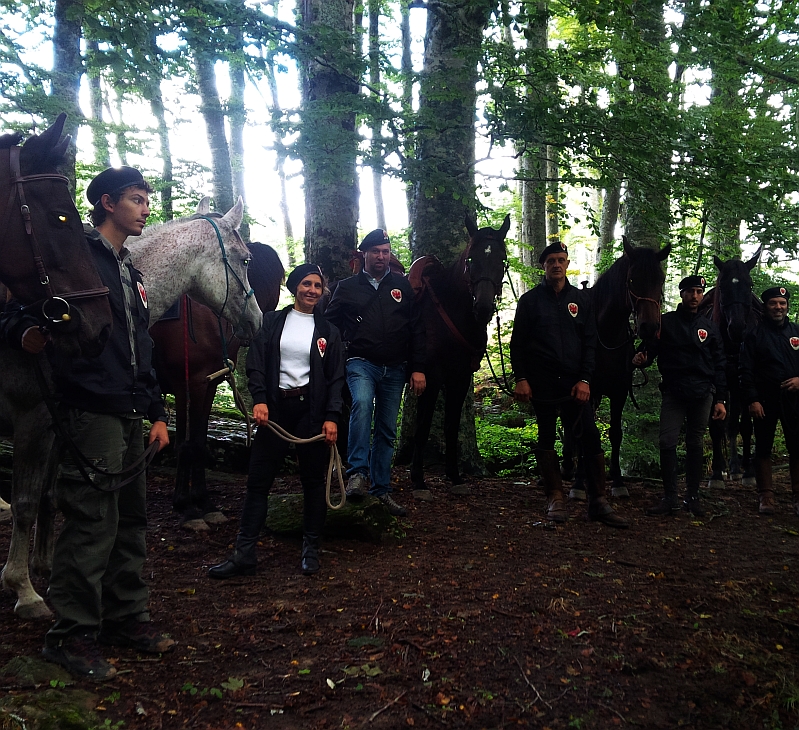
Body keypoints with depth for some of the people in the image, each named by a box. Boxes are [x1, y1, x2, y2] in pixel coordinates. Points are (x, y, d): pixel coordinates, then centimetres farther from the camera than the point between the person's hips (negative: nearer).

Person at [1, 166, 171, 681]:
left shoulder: (131, 272, 20)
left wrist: (157, 413, 19)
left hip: (131, 417, 9)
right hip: (92, 411, -8)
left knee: (131, 521, 14)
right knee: (93, 524, -5)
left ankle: (127, 618, 27)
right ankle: (73, 635, 10)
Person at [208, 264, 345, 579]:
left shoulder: (328, 331, 6)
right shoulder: (272, 322, 6)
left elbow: (336, 378, 3)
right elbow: (256, 364, -1)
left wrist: (331, 417, -7)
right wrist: (260, 399, -16)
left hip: (312, 410, 0)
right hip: (275, 408, 1)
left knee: (313, 480, 7)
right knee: (258, 480, 0)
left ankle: (311, 549, 20)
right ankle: (244, 553, 6)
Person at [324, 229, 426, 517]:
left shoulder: (403, 286, 7)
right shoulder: (347, 287, 4)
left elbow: (417, 329, 6)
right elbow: (330, 326, 6)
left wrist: (418, 368, 0)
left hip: (395, 368, 3)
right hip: (361, 363, -2)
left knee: (387, 430, 8)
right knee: (362, 402, -33)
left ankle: (381, 489, 19)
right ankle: (358, 472, -29)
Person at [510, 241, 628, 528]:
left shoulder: (581, 299, 10)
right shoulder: (530, 300, 4)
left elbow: (590, 342, 7)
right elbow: (517, 343, 2)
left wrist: (584, 379, -4)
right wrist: (521, 379, -7)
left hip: (574, 381, 1)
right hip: (541, 382, -1)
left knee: (591, 437, -3)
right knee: (547, 438, 5)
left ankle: (598, 502, 3)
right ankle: (555, 499, 13)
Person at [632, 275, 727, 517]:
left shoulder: (710, 328, 9)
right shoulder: (665, 323, 5)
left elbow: (720, 366, 10)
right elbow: (649, 349, 2)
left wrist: (721, 399, 4)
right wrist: (641, 358, -23)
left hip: (702, 394, 2)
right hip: (673, 392, -1)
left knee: (696, 445, 7)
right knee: (667, 442, -8)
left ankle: (692, 496, 18)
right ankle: (669, 498, 1)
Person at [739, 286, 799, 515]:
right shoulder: (755, 335, 1)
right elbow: (746, 370, -4)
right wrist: (752, 399, -11)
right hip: (765, 400, -2)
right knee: (763, 448, 4)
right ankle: (766, 496, 13)